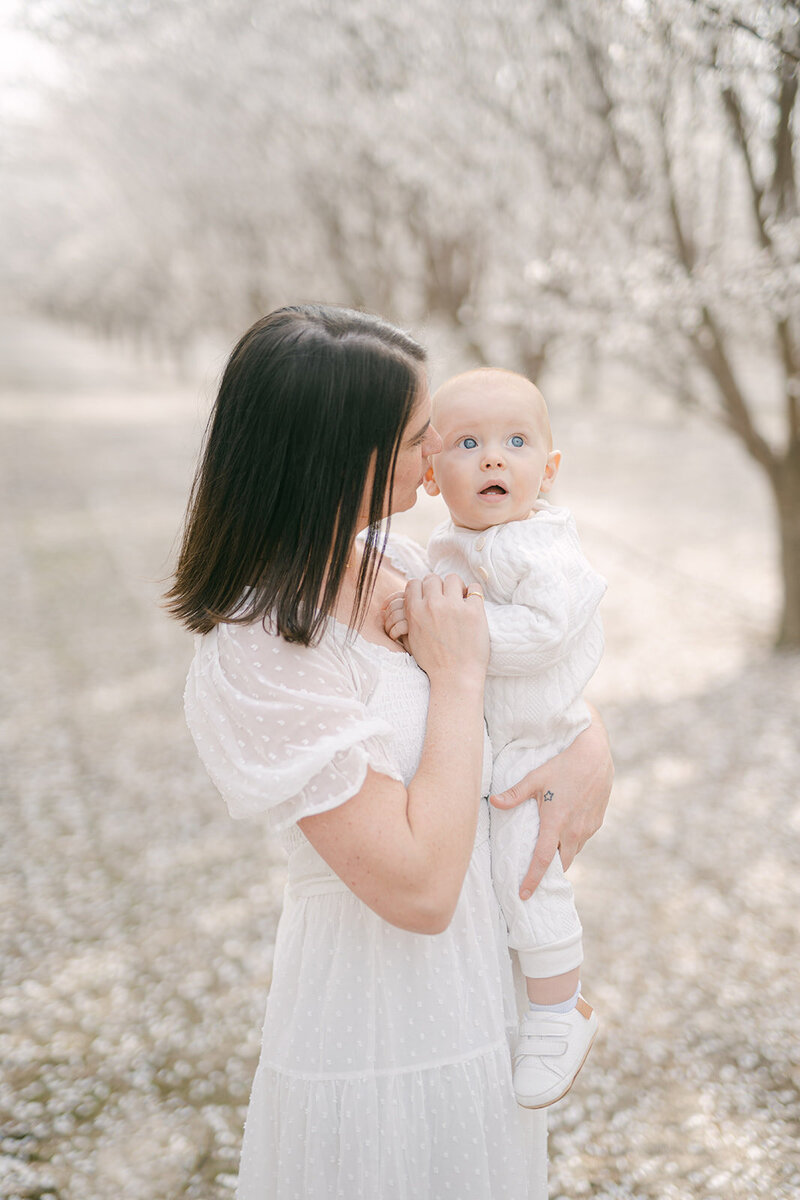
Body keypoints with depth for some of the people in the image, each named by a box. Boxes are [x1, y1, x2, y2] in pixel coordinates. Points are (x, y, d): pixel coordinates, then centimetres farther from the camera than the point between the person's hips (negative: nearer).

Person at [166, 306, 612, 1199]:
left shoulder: (387, 564, -3)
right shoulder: (253, 665, -27)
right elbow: (419, 887, -29)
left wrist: (592, 745, -7)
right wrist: (457, 676, -22)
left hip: (477, 988, 8)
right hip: (384, 1032, -8)